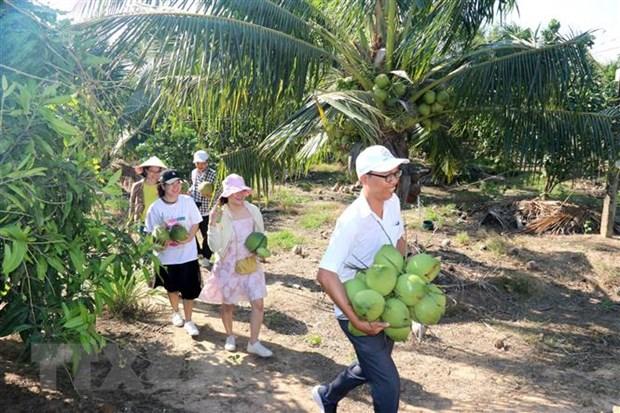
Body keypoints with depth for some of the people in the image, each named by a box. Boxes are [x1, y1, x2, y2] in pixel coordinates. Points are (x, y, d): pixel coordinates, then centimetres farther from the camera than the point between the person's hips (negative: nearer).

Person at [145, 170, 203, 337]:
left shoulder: (187, 201, -10)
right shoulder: (156, 208, -12)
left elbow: (195, 223, -2)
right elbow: (152, 233, -5)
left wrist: (189, 237, -19)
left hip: (188, 253, 0)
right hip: (168, 255, 0)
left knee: (190, 289, 3)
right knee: (172, 287, 20)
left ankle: (188, 321, 21)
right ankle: (175, 313, 46)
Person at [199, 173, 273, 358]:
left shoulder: (253, 211, -5)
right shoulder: (219, 215, -13)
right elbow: (214, 246, -17)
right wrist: (213, 224, -29)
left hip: (250, 265, 2)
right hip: (228, 266, -2)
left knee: (258, 303, -2)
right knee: (227, 304, 12)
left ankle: (254, 343, 14)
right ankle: (230, 336, 39)